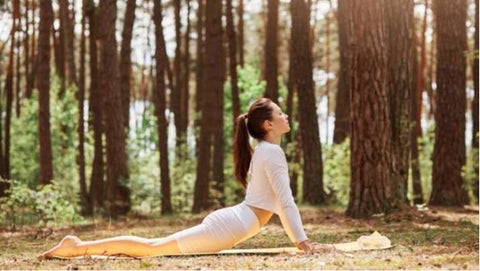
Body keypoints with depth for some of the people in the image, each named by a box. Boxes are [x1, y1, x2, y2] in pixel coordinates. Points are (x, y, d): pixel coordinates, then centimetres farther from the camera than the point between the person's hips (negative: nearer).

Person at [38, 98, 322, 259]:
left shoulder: (263, 151, 22)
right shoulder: (272, 152, -10)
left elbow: (281, 202, 28)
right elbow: (286, 202, -14)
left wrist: (301, 238, 25)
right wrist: (302, 242, -12)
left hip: (230, 222, 9)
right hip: (231, 225, -9)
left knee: (154, 246, 10)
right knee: (153, 247, -9)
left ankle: (80, 246, 10)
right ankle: (79, 247, -10)